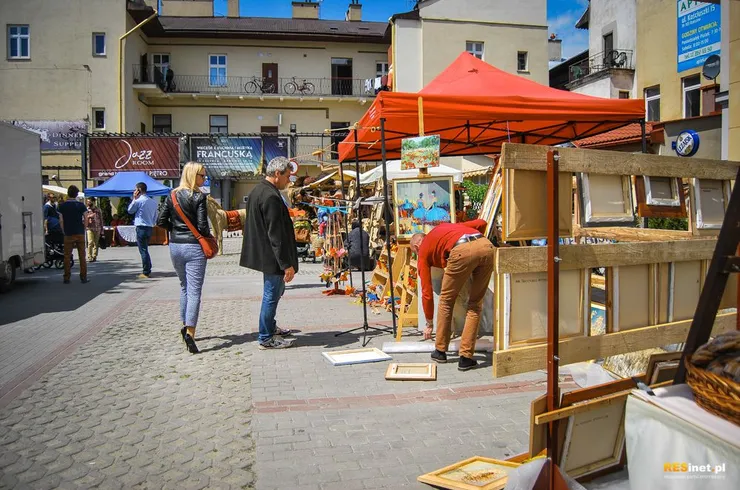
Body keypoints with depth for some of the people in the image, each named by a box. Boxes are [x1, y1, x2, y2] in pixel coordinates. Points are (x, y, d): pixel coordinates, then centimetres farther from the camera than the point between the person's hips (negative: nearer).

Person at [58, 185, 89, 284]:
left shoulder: (62, 206, 1)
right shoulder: (81, 205, -2)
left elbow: (61, 221, -1)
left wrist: (64, 232, 8)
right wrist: (83, 230, 6)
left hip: (68, 234, 0)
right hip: (80, 234, 0)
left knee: (67, 256, 6)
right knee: (82, 256, 5)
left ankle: (67, 278, 7)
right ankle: (83, 277, 5)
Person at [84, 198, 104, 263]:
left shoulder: (98, 210, 8)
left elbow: (101, 220, 10)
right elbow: (84, 220, 4)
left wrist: (101, 230, 6)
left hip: (97, 228, 2)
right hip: (89, 228, -2)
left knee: (96, 243, 4)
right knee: (90, 242, -13)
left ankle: (94, 256, 12)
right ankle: (89, 257, -12)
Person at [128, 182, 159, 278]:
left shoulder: (138, 201, -12)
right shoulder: (153, 202, 9)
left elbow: (130, 211, 4)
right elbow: (155, 217, 13)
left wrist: (134, 199, 6)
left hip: (141, 228, -7)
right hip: (150, 228, 7)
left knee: (143, 251, -3)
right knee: (145, 250, 18)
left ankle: (146, 272, -1)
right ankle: (147, 271, 21)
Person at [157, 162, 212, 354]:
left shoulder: (172, 196, 5)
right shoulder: (199, 197, -11)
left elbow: (161, 221, 4)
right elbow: (202, 226, -15)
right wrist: (209, 237, 3)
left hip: (175, 246, 6)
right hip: (194, 247, -6)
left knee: (184, 287, 21)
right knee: (194, 291, -6)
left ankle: (185, 325, 28)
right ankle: (190, 332, -15)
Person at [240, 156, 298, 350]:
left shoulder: (257, 191, 11)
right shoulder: (271, 196, -22)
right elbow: (276, 234, -25)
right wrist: (287, 264, -22)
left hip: (262, 253, 11)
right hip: (271, 256, -11)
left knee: (273, 292, 23)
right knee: (272, 295, 1)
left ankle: (270, 327, 38)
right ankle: (266, 338, 12)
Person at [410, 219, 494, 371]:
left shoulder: (423, 251, 26)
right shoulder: (444, 227, 41)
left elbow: (427, 292, 26)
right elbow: (481, 223, 32)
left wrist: (429, 324, 37)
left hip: (462, 251, -5)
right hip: (486, 246, 5)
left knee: (446, 300, 18)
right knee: (475, 304, 17)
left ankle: (440, 351, 29)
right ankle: (466, 357, 15)